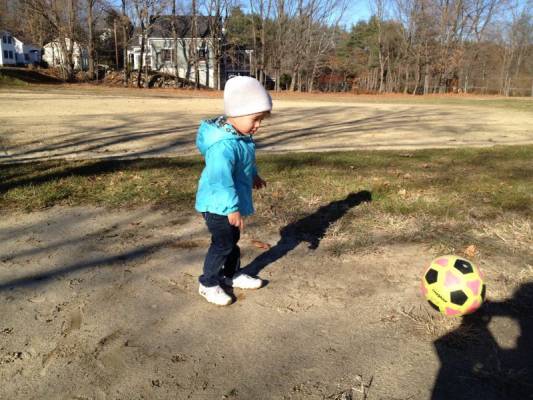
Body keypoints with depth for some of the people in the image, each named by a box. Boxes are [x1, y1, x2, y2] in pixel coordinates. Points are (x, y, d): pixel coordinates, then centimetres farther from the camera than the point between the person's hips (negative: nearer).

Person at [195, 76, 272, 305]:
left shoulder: (241, 136, 1)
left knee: (232, 240, 21)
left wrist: (253, 175, 36)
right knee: (222, 244, 1)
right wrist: (232, 208, -37)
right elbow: (221, 178, -37)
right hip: (218, 204, -10)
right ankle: (208, 284, 17)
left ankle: (232, 275, 39)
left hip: (228, 203, 10)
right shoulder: (224, 145, -32)